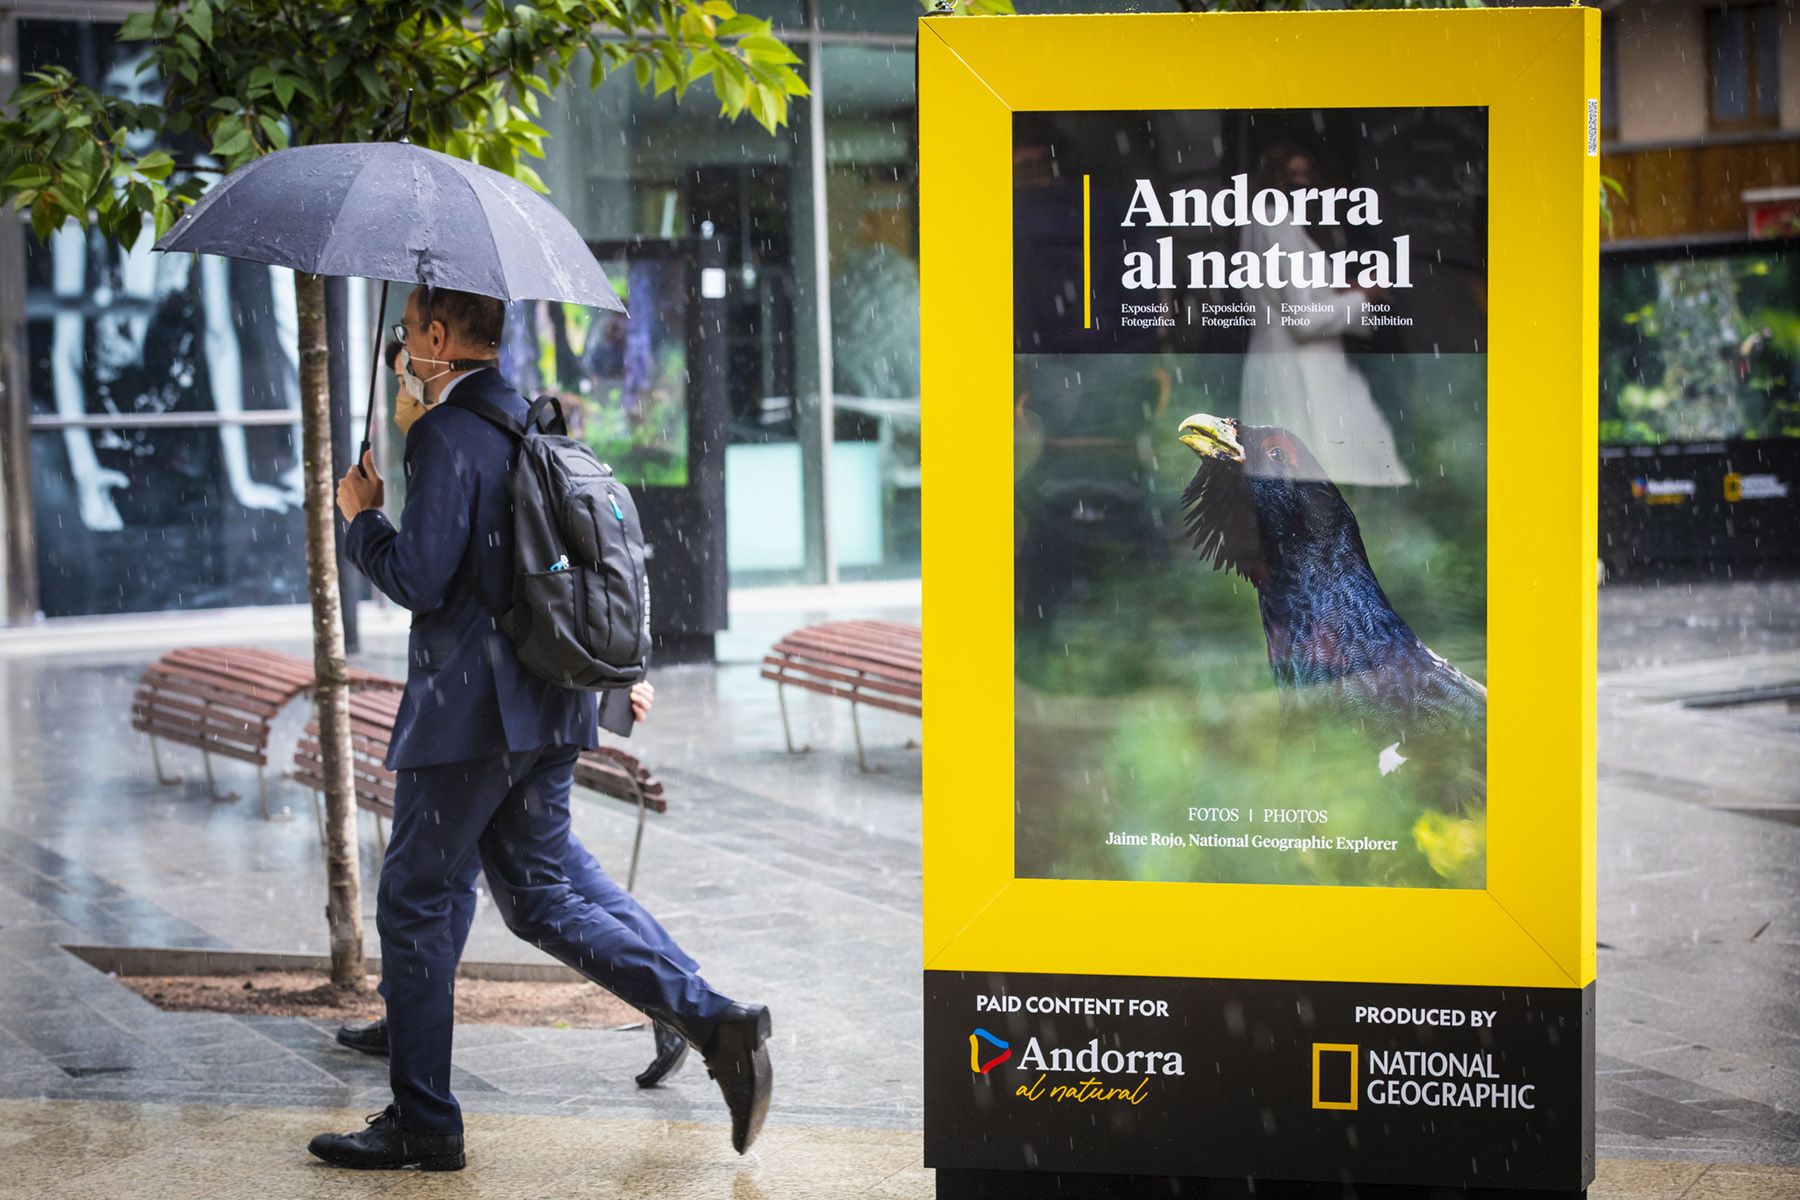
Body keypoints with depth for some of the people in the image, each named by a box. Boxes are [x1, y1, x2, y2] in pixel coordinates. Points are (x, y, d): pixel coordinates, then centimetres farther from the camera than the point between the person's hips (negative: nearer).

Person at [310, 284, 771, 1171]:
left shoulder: (445, 435, -14)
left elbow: (417, 576, -20)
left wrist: (361, 515, -2)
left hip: (469, 714, -9)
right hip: (550, 710, 9)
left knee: (416, 903, 4)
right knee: (541, 902, 14)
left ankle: (421, 1124, 11)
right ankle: (717, 1024, 1)